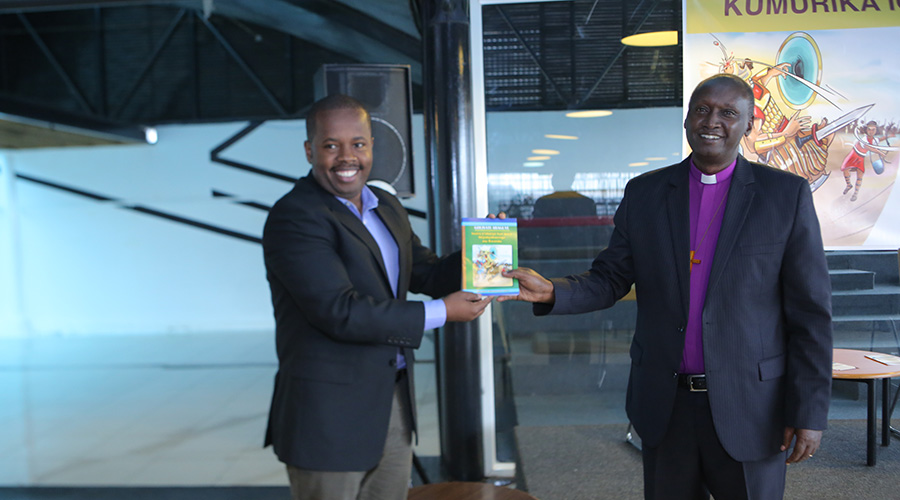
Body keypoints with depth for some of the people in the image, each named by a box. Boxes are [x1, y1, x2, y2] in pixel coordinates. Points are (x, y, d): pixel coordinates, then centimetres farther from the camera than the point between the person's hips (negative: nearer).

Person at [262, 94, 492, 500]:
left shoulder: (387, 207, 11)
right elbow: (340, 311, -24)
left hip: (394, 402, 8)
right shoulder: (293, 218, -17)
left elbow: (426, 274, 15)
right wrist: (441, 313, -19)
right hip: (329, 416, -8)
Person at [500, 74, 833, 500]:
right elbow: (610, 281, 3)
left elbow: (810, 313, -4)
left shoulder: (787, 195, -4)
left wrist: (809, 413, -7)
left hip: (747, 408, -2)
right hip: (664, 405, 2)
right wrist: (552, 292, -17)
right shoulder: (644, 193, 3)